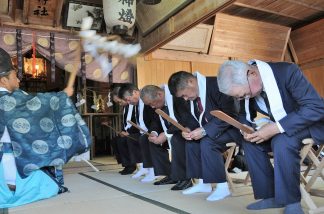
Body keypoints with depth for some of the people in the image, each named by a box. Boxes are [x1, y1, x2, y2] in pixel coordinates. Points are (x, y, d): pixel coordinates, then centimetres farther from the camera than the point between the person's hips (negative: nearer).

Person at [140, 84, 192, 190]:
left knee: (176, 139, -31)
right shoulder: (160, 102, -1)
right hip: (176, 131, 9)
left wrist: (165, 134, -24)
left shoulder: (176, 96, -25)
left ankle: (184, 178, -19)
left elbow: (186, 121, -30)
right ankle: (170, 174, -2)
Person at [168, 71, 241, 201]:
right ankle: (203, 183, 8)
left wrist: (205, 130, -31)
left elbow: (230, 115, -29)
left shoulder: (216, 84, -25)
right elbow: (198, 118, 11)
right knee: (191, 141, -1)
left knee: (207, 142, -28)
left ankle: (222, 186, -16)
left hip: (232, 126, -9)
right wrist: (188, 129, -10)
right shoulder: (194, 94, 2)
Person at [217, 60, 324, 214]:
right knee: (250, 142, -12)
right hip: (279, 128, 7)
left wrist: (277, 128, -37)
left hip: (310, 122, -6)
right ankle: (271, 196, -2)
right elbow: (245, 115, 5)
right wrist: (246, 130, -19)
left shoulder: (287, 71, -29)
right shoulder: (244, 85, -11)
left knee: (282, 142, -33)